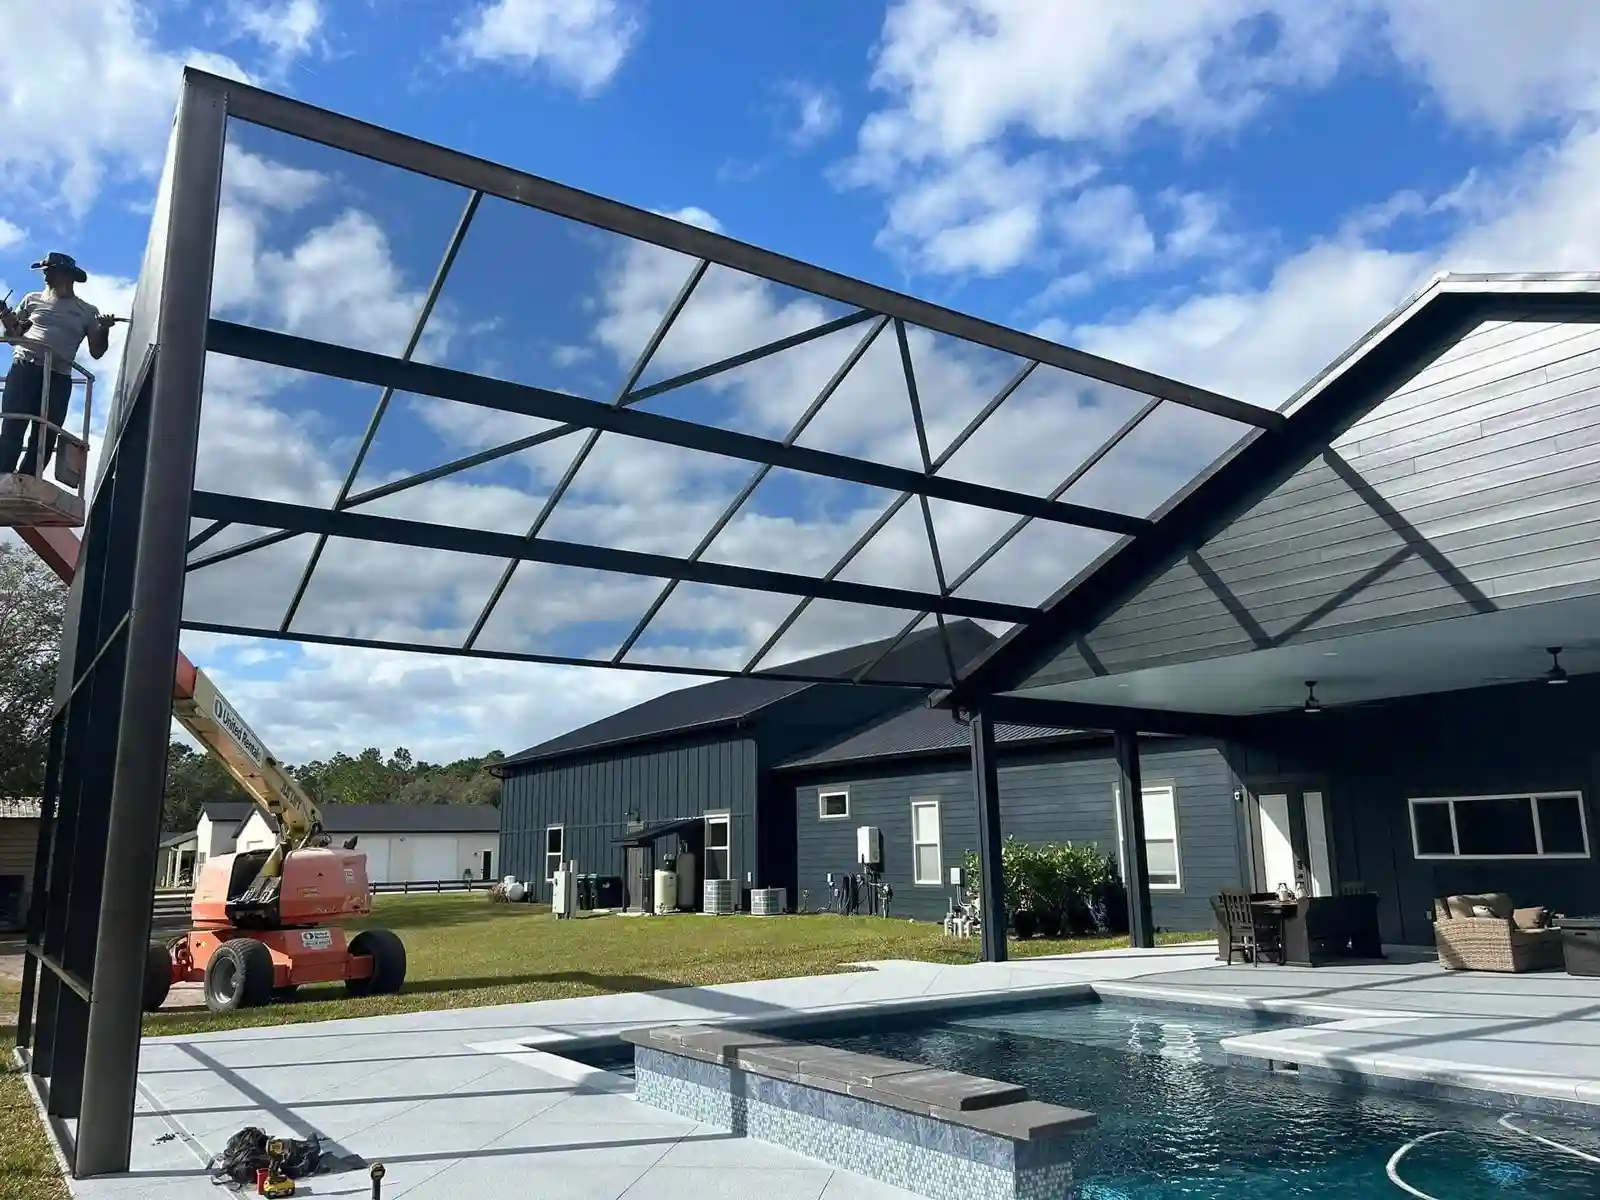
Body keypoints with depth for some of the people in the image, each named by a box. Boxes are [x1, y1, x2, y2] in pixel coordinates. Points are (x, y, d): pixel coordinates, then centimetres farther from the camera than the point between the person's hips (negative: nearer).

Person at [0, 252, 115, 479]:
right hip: (25, 368, 0)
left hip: (58, 377, 0)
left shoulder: (88, 311, 14)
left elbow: (96, 351, 12)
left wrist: (104, 329, -5)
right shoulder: (33, 300, 18)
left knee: (44, 438, -4)